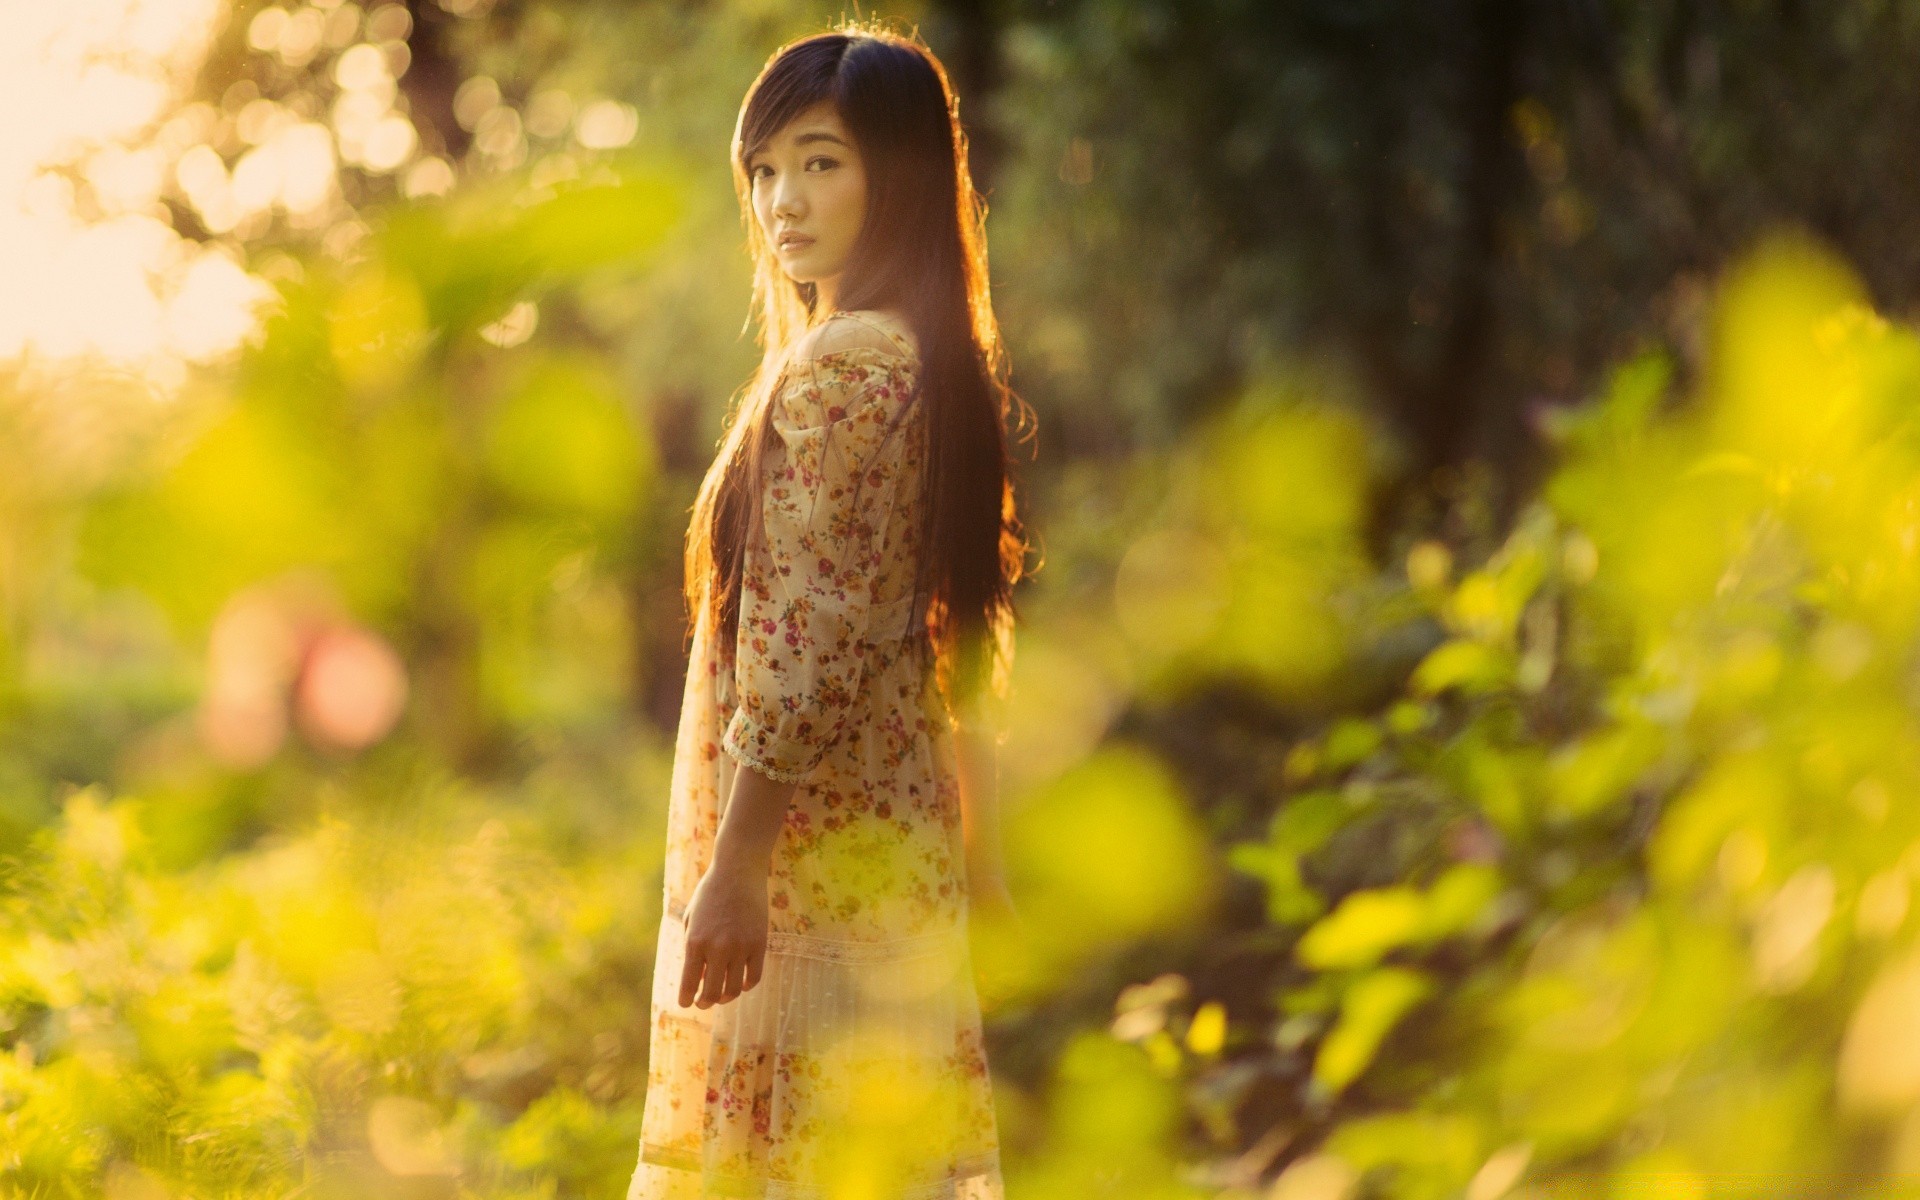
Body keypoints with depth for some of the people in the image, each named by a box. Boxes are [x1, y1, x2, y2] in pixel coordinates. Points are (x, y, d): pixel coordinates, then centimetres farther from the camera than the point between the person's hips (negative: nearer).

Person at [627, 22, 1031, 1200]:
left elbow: (808, 649, -21)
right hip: (907, 834, 9)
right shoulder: (940, 363, 12)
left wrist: (730, 869, -20)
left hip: (812, 850, -9)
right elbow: (967, 644, 17)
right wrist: (981, 855, 22)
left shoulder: (832, 371, -16)